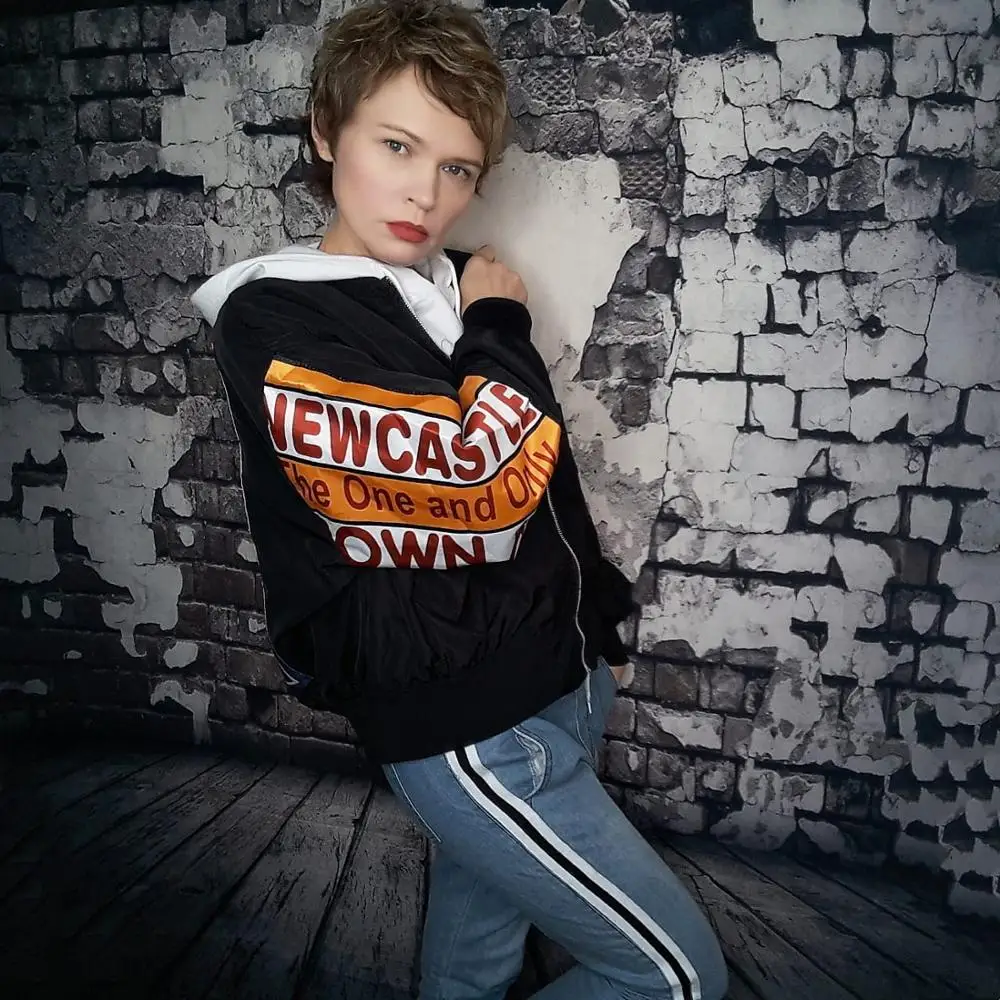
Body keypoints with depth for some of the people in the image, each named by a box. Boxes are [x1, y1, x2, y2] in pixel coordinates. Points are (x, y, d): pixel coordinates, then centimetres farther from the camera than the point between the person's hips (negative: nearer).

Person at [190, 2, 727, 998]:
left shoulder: (458, 288, 5)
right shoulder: (275, 324, -17)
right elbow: (486, 487, -29)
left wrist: (598, 619, 20)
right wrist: (500, 330, -13)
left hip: (560, 685, 7)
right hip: (471, 732, -7)